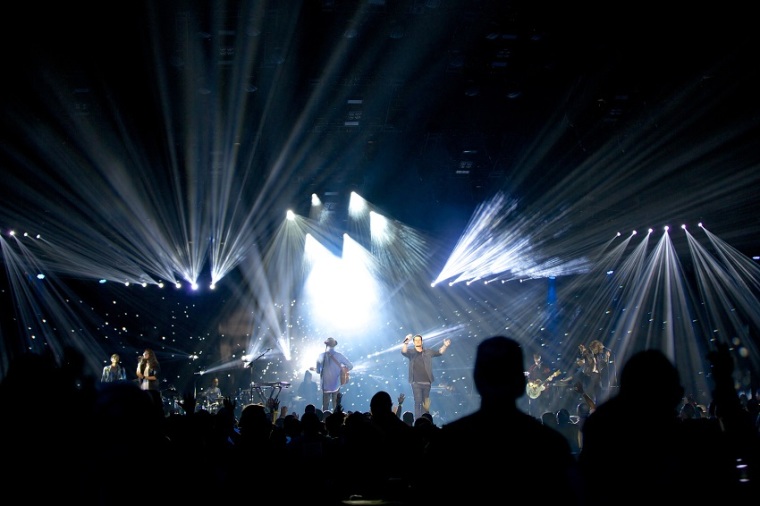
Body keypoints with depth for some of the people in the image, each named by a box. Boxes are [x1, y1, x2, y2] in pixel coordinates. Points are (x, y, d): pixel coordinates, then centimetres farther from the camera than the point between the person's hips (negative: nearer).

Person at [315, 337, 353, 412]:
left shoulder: (321, 356, -5)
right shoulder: (339, 356, -9)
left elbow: (318, 371, 1)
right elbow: (350, 366, -5)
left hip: (325, 386, 1)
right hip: (336, 385, -1)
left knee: (325, 407, 11)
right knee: (336, 407, 10)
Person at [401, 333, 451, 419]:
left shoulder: (428, 352, 12)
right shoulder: (411, 352, 1)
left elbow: (439, 352, 19)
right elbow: (403, 351, -17)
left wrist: (445, 346, 1)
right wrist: (406, 342, -35)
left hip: (427, 382, 3)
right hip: (416, 383, -3)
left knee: (425, 404, 9)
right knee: (418, 402, -7)